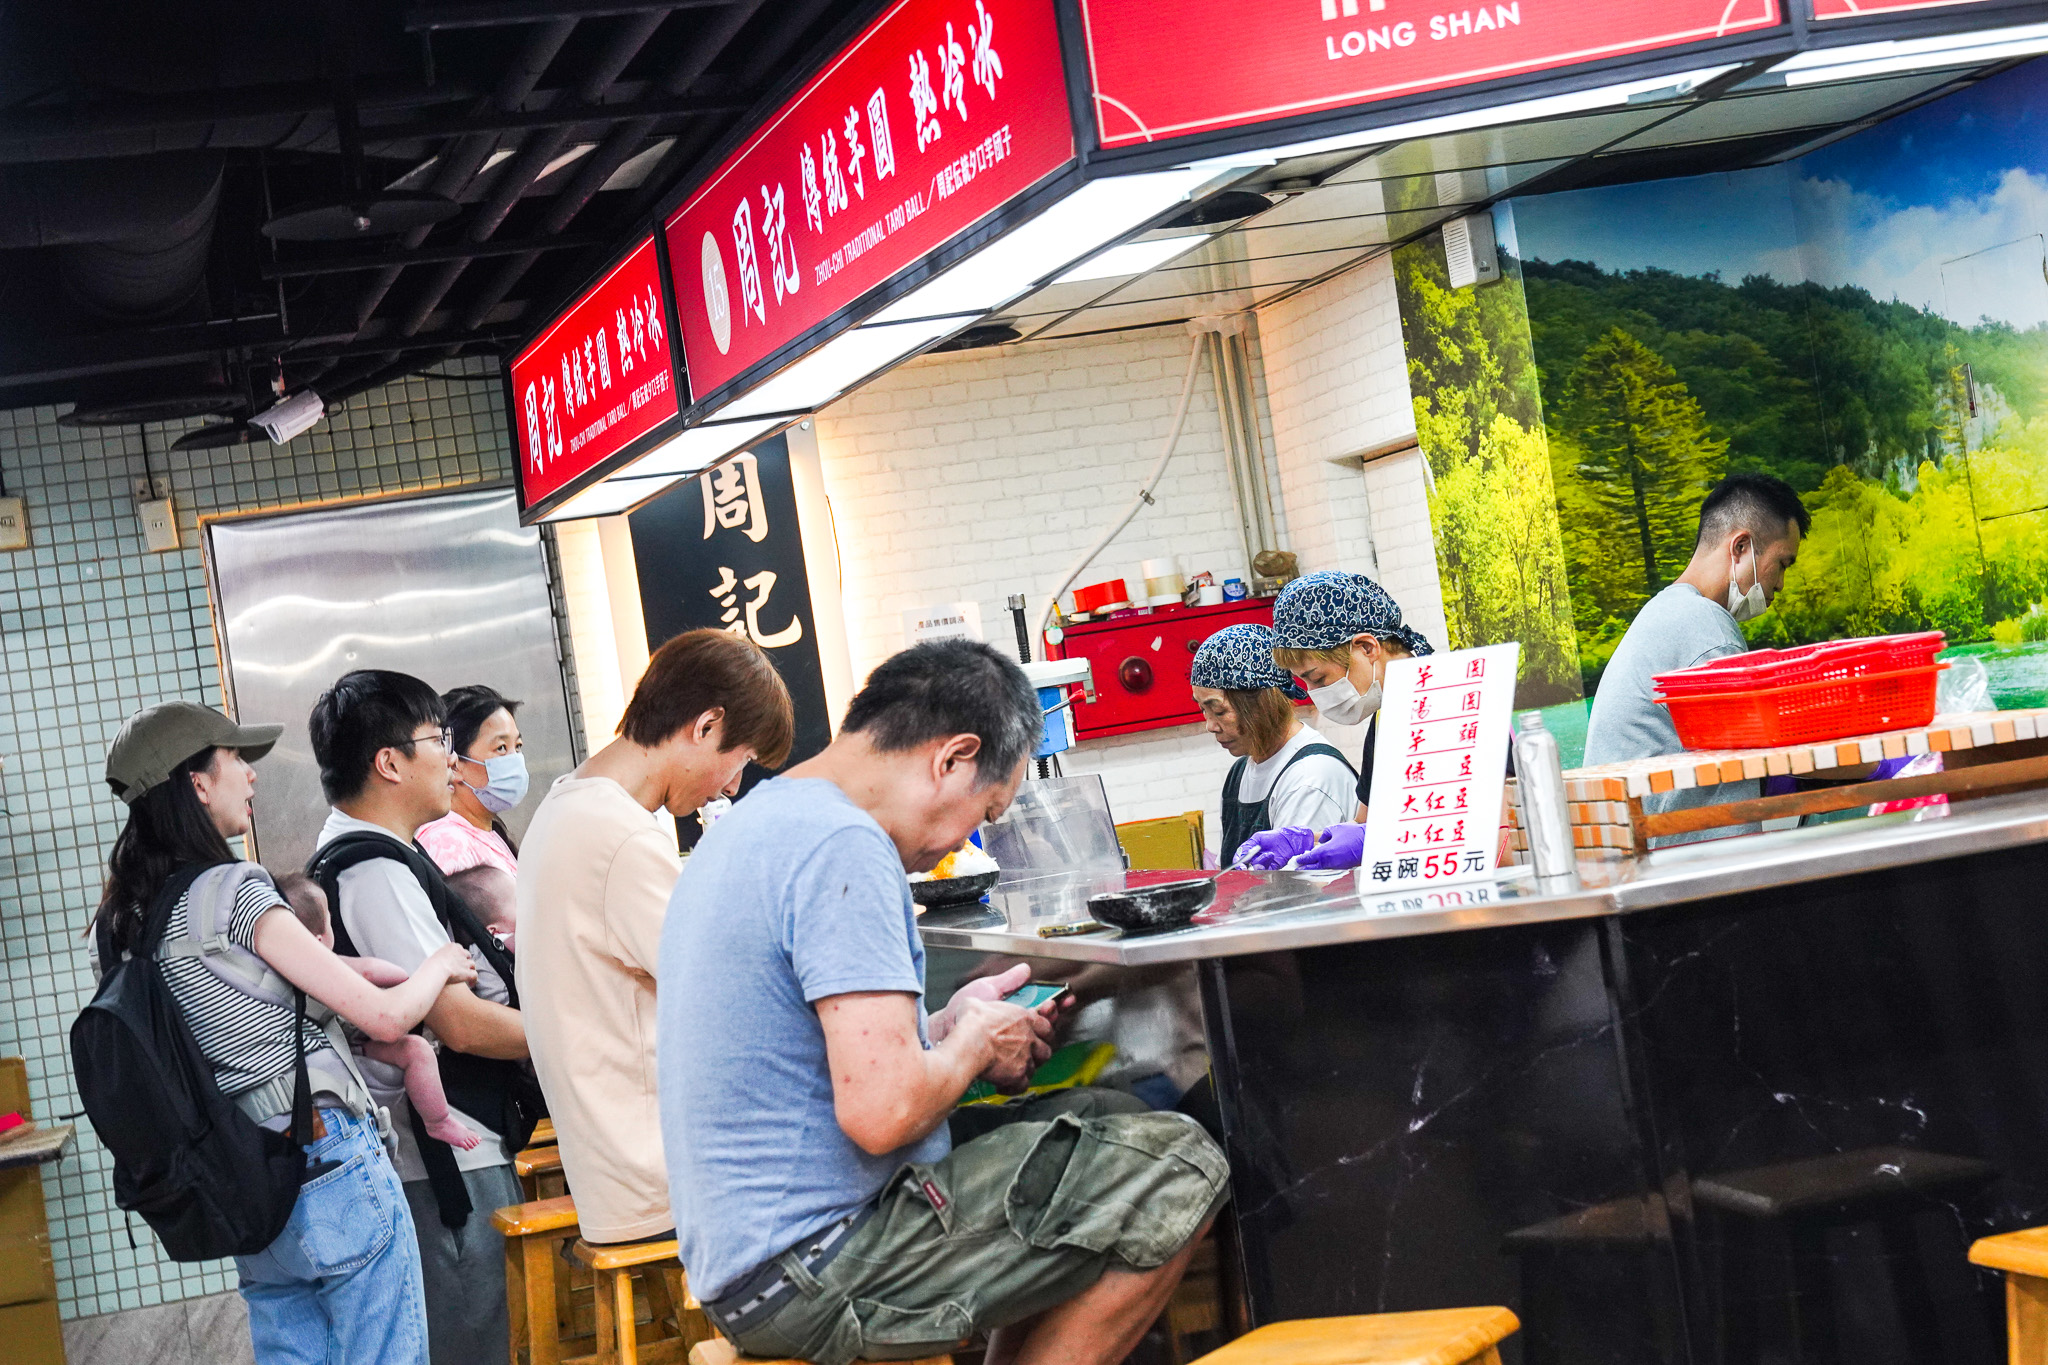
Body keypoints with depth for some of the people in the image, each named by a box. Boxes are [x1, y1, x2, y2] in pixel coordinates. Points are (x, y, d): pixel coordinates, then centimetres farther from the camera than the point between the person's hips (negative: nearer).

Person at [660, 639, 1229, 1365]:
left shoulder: (750, 824, 14)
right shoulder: (844, 847, -18)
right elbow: (883, 1111, -25)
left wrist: (944, 1027, 15)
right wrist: (975, 1041, -7)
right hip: (809, 1278, -10)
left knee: (1101, 1134, 24)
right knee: (1179, 1169, -10)